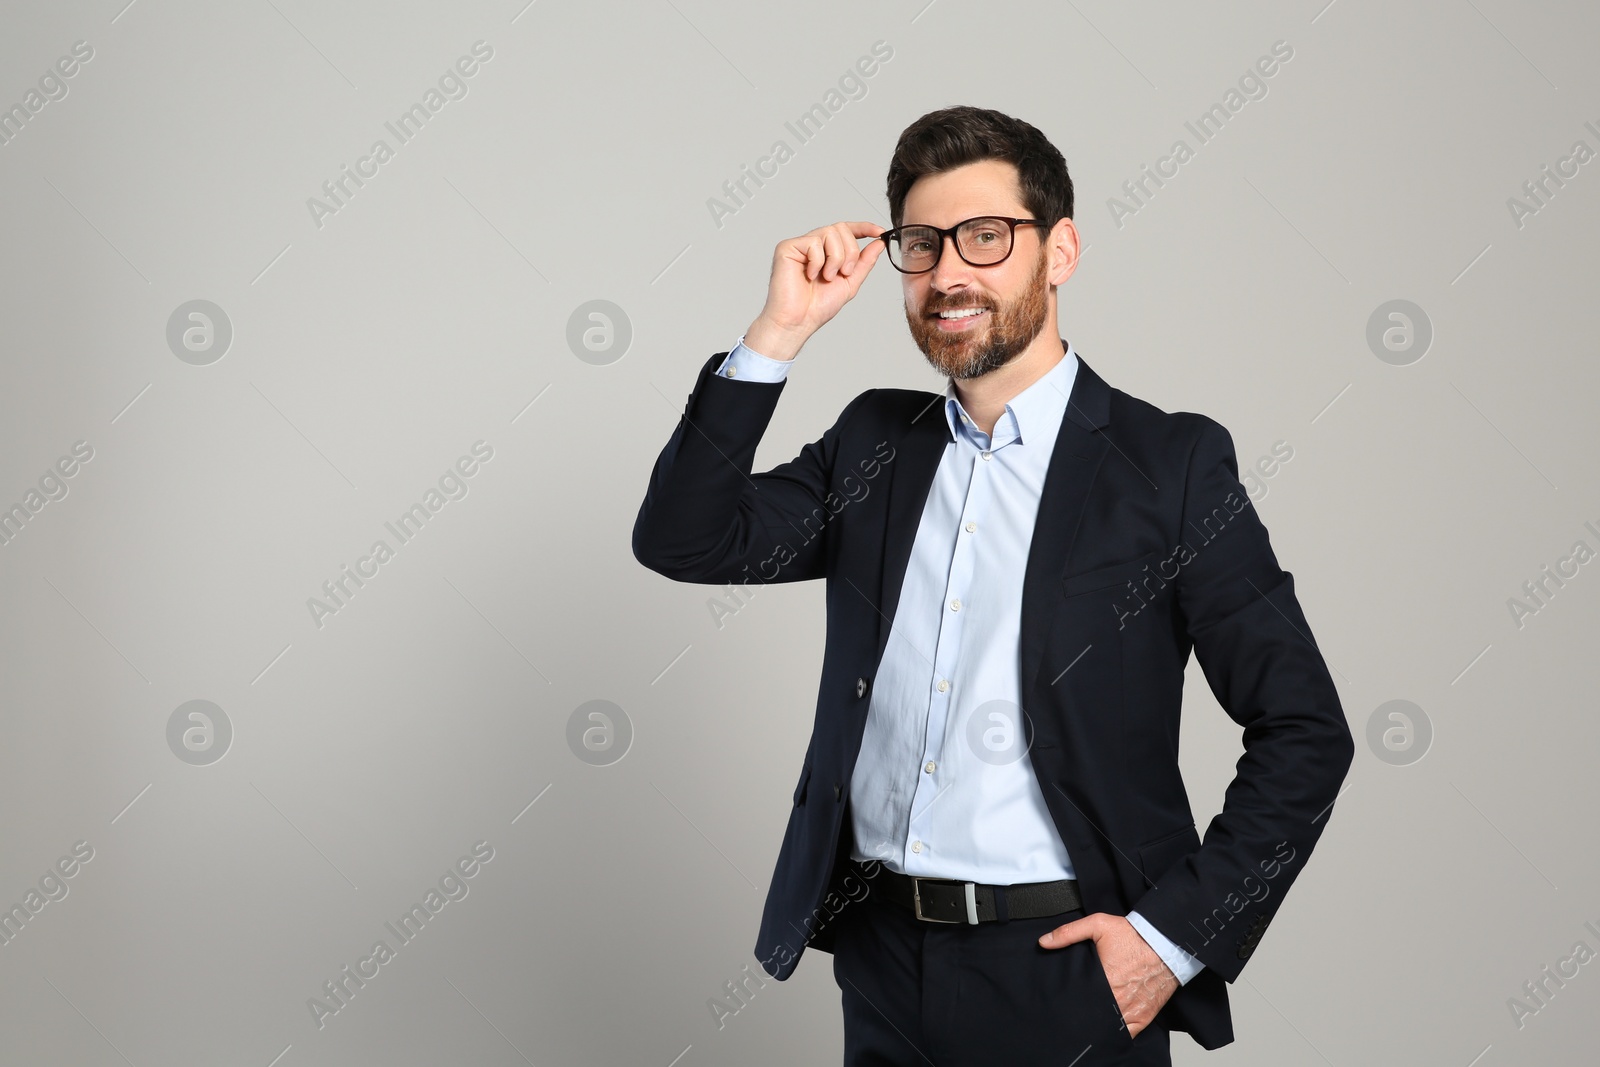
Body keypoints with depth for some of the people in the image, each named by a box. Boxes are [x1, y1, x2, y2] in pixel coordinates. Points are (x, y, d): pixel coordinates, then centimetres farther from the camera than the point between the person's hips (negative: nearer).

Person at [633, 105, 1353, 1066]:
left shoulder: (1169, 466, -6)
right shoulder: (873, 446, 8)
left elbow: (1305, 734, -6)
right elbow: (685, 542, -2)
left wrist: (1177, 937, -11)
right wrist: (779, 335, -9)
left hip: (1067, 974, -4)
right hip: (881, 960, 4)